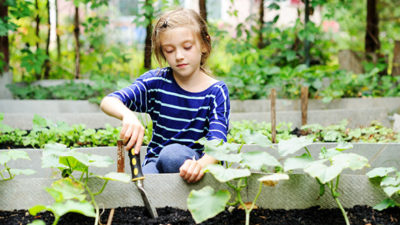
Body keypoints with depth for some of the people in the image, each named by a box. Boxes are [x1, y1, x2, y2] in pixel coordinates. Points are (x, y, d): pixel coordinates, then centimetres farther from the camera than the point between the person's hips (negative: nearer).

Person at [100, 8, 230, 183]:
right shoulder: (156, 81, -1)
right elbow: (108, 102, -13)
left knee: (172, 153, -36)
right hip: (156, 161, 0)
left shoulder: (216, 92, -6)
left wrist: (201, 164, -46)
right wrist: (127, 115, -39)